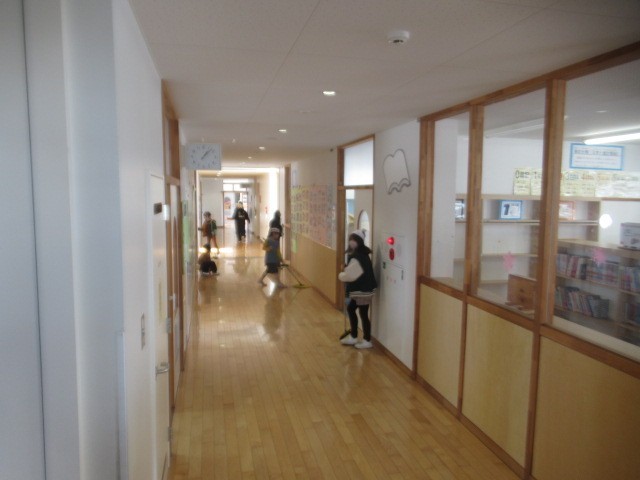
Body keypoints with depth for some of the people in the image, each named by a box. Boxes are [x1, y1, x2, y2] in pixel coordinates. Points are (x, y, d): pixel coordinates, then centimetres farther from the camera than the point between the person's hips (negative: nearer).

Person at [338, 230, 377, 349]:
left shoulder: (357, 257, -23)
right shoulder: (361, 253, 10)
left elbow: (350, 275, -23)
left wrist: (341, 275, -3)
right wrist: (345, 270, 4)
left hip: (363, 291, -11)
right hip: (360, 289, 11)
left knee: (363, 314, 1)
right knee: (350, 309, 18)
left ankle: (367, 341, 15)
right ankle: (353, 337, 29)